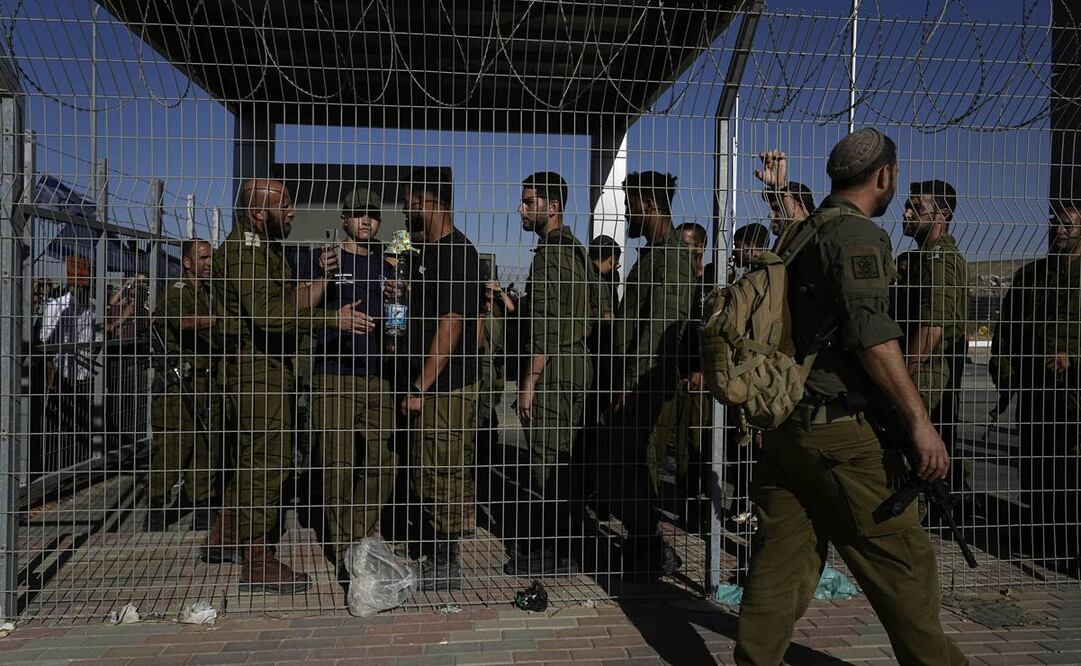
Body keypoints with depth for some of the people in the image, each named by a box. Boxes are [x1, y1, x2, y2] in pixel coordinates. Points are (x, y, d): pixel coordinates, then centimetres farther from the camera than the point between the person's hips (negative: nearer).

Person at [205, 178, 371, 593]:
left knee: (255, 460, 19)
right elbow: (268, 314, -26)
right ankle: (257, 561, 1)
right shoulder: (244, 249, -15)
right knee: (269, 461, -7)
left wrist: (321, 277, 7)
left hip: (269, 366, 11)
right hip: (255, 367, -11)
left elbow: (289, 304, 18)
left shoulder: (264, 249, 19)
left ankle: (224, 539, 31)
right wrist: (333, 320, -27)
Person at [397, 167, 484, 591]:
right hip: (426, 386, 10)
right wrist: (399, 292, 11)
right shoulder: (426, 252, 16)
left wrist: (421, 388, -21)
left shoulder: (457, 253, -15)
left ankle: (447, 566, 12)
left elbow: (451, 324, -21)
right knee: (427, 475, 17)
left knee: (442, 476, 0)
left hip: (445, 389, -10)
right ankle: (433, 557, 29)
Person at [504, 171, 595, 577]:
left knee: (547, 463, -3)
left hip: (552, 371, -10)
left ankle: (556, 554, 4)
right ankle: (550, 544, 24)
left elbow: (546, 326, -20)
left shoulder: (551, 253, -14)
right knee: (558, 461, 15)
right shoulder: (574, 248, 17)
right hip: (574, 365, 10)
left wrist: (529, 382, -19)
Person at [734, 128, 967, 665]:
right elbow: (871, 333, -20)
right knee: (901, 558, 5)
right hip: (841, 429, -9)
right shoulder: (859, 234, -11)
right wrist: (919, 420, -19)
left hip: (784, 424, 9)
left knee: (781, 556, 11)